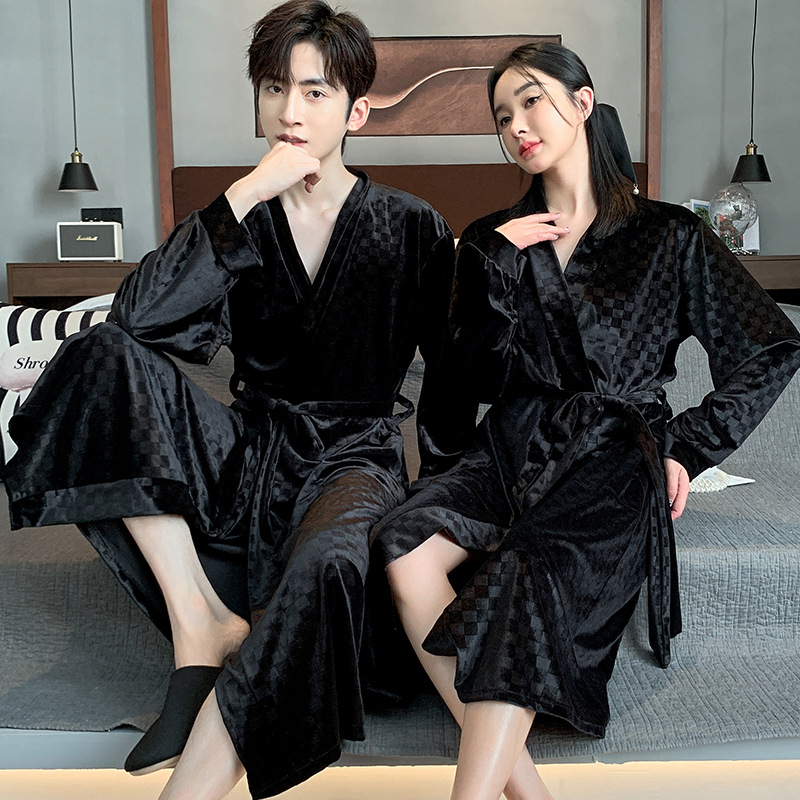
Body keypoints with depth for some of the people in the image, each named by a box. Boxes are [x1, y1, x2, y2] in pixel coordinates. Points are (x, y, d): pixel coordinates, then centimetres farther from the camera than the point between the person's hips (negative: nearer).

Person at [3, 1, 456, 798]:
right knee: (105, 354, -20)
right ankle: (199, 621, -23)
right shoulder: (240, 219, 6)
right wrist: (246, 194, -16)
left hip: (355, 455, -3)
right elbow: (137, 316, -14)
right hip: (248, 447, 4)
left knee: (324, 563, -39)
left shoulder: (410, 227, 2)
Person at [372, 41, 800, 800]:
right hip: (513, 445, 3)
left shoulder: (669, 236, 8)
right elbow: (472, 383, 6)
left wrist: (690, 445, 0)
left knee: (527, 582, -34)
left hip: (612, 456, -3)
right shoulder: (493, 240, 15)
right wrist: (498, 264, -3)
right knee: (407, 545, -29)